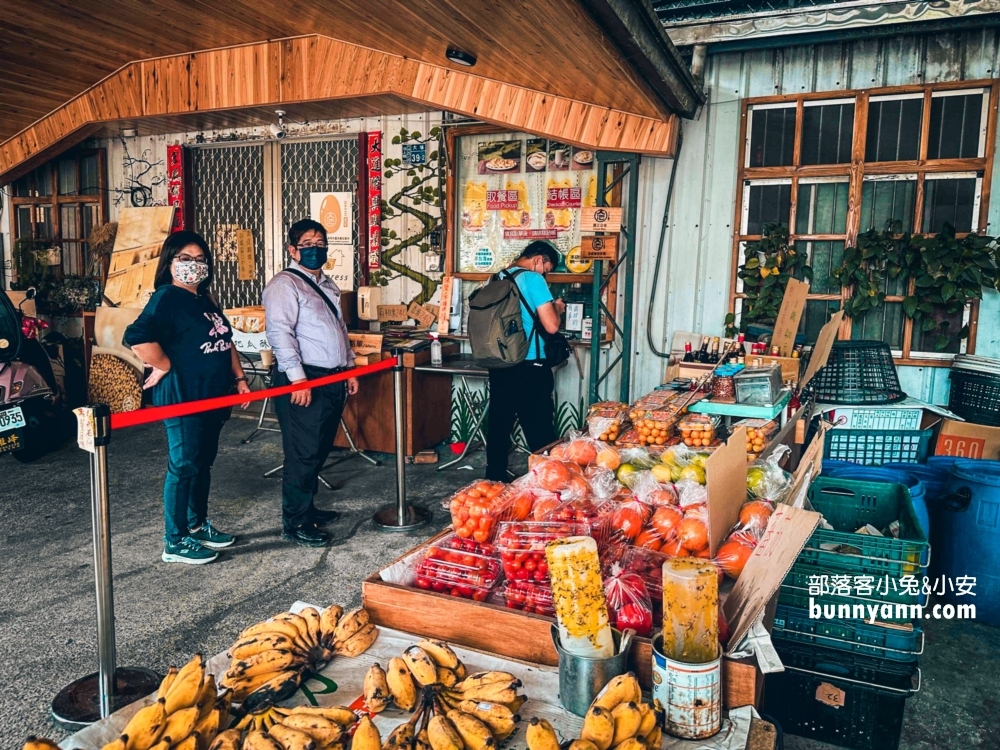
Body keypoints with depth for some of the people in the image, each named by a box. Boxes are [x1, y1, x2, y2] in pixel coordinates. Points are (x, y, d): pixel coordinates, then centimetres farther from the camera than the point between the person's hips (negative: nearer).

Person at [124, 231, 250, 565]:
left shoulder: (204, 300, 15)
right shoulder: (166, 298, -13)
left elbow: (225, 342, 23)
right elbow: (137, 337, -28)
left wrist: (239, 377, 15)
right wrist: (163, 367, -17)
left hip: (212, 396, 9)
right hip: (182, 395, -9)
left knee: (203, 462, 17)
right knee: (183, 465, -2)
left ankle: (197, 525, 31)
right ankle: (175, 542, 9)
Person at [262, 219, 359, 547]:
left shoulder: (327, 285, 19)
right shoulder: (284, 284, -9)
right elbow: (279, 332, -19)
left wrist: (349, 368, 21)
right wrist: (297, 377, -25)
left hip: (333, 380, 9)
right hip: (304, 382, -9)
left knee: (320, 451, 16)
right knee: (303, 454, -3)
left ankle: (307, 508, 30)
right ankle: (294, 523, 8)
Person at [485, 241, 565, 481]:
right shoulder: (532, 279, -11)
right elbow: (551, 326, -16)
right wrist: (557, 307, 4)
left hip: (499, 366, 7)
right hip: (529, 368, -7)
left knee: (499, 424, 14)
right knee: (539, 430, 2)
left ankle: (495, 479, 22)